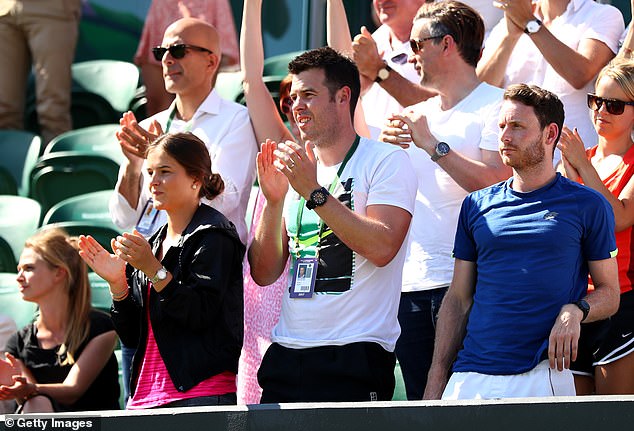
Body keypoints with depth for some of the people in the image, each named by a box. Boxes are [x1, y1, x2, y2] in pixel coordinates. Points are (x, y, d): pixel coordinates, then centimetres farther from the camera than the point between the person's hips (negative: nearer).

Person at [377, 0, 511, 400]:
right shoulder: (416, 116, 20)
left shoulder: (495, 105, -3)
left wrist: (433, 146, -13)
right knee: (420, 400, 6)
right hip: (410, 282, 7)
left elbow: (497, 183, -16)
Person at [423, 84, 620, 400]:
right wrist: (437, 378, 8)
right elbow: (458, 299, 15)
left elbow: (609, 293, 8)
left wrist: (575, 311, -14)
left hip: (542, 374, -3)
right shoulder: (476, 205, 14)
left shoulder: (587, 205, 5)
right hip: (470, 375, 3)